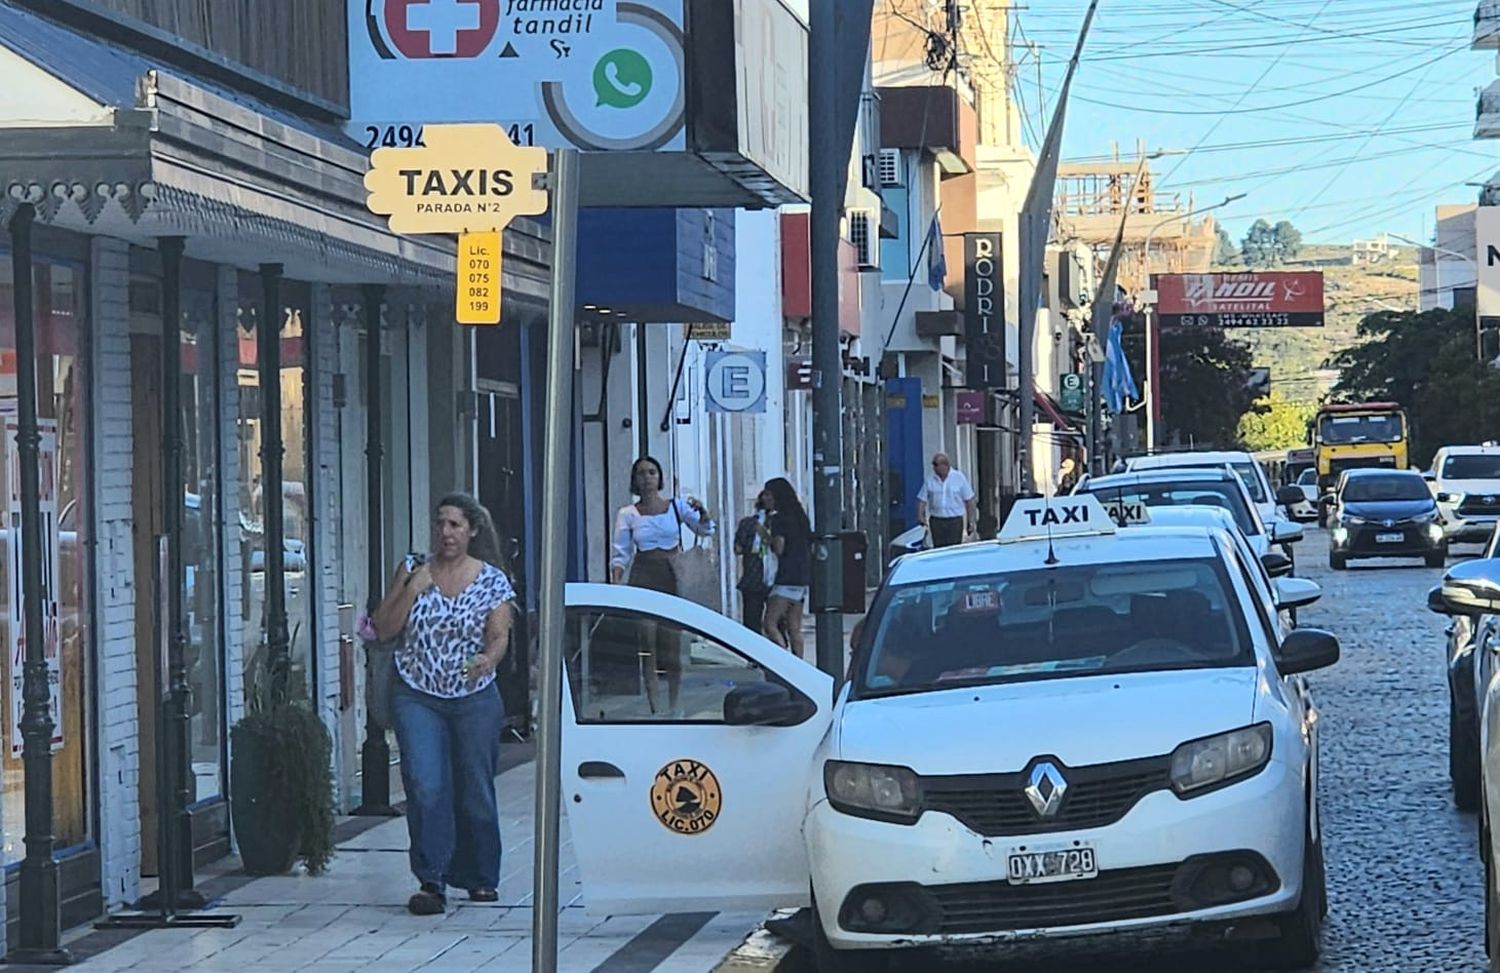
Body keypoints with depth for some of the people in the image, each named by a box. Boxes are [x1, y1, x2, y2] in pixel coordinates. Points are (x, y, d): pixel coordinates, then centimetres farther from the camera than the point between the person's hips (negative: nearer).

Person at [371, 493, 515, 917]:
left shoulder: (492, 580, 2)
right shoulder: (413, 568, 4)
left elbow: (500, 636, -5)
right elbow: (384, 629, 2)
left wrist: (489, 658, -27)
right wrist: (411, 591, -12)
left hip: (474, 699, 0)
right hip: (417, 697, 0)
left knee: (475, 792, 5)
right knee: (425, 787, -14)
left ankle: (480, 878, 23)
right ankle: (430, 882, -13)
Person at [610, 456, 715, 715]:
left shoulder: (677, 506, 6)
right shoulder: (627, 514, 5)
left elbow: (705, 529, 4)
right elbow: (620, 555, 4)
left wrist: (701, 511, -16)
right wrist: (616, 583, -11)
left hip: (673, 577, 1)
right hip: (643, 579, -1)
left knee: (673, 645, 2)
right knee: (646, 643, -5)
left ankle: (675, 705, 11)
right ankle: (653, 707, -1)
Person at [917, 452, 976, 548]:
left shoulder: (960, 478, 0)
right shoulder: (929, 481, 4)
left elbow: (969, 501, 3)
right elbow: (922, 500, 6)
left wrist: (970, 521, 0)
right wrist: (920, 516, -11)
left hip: (955, 521, -2)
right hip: (936, 521, 2)